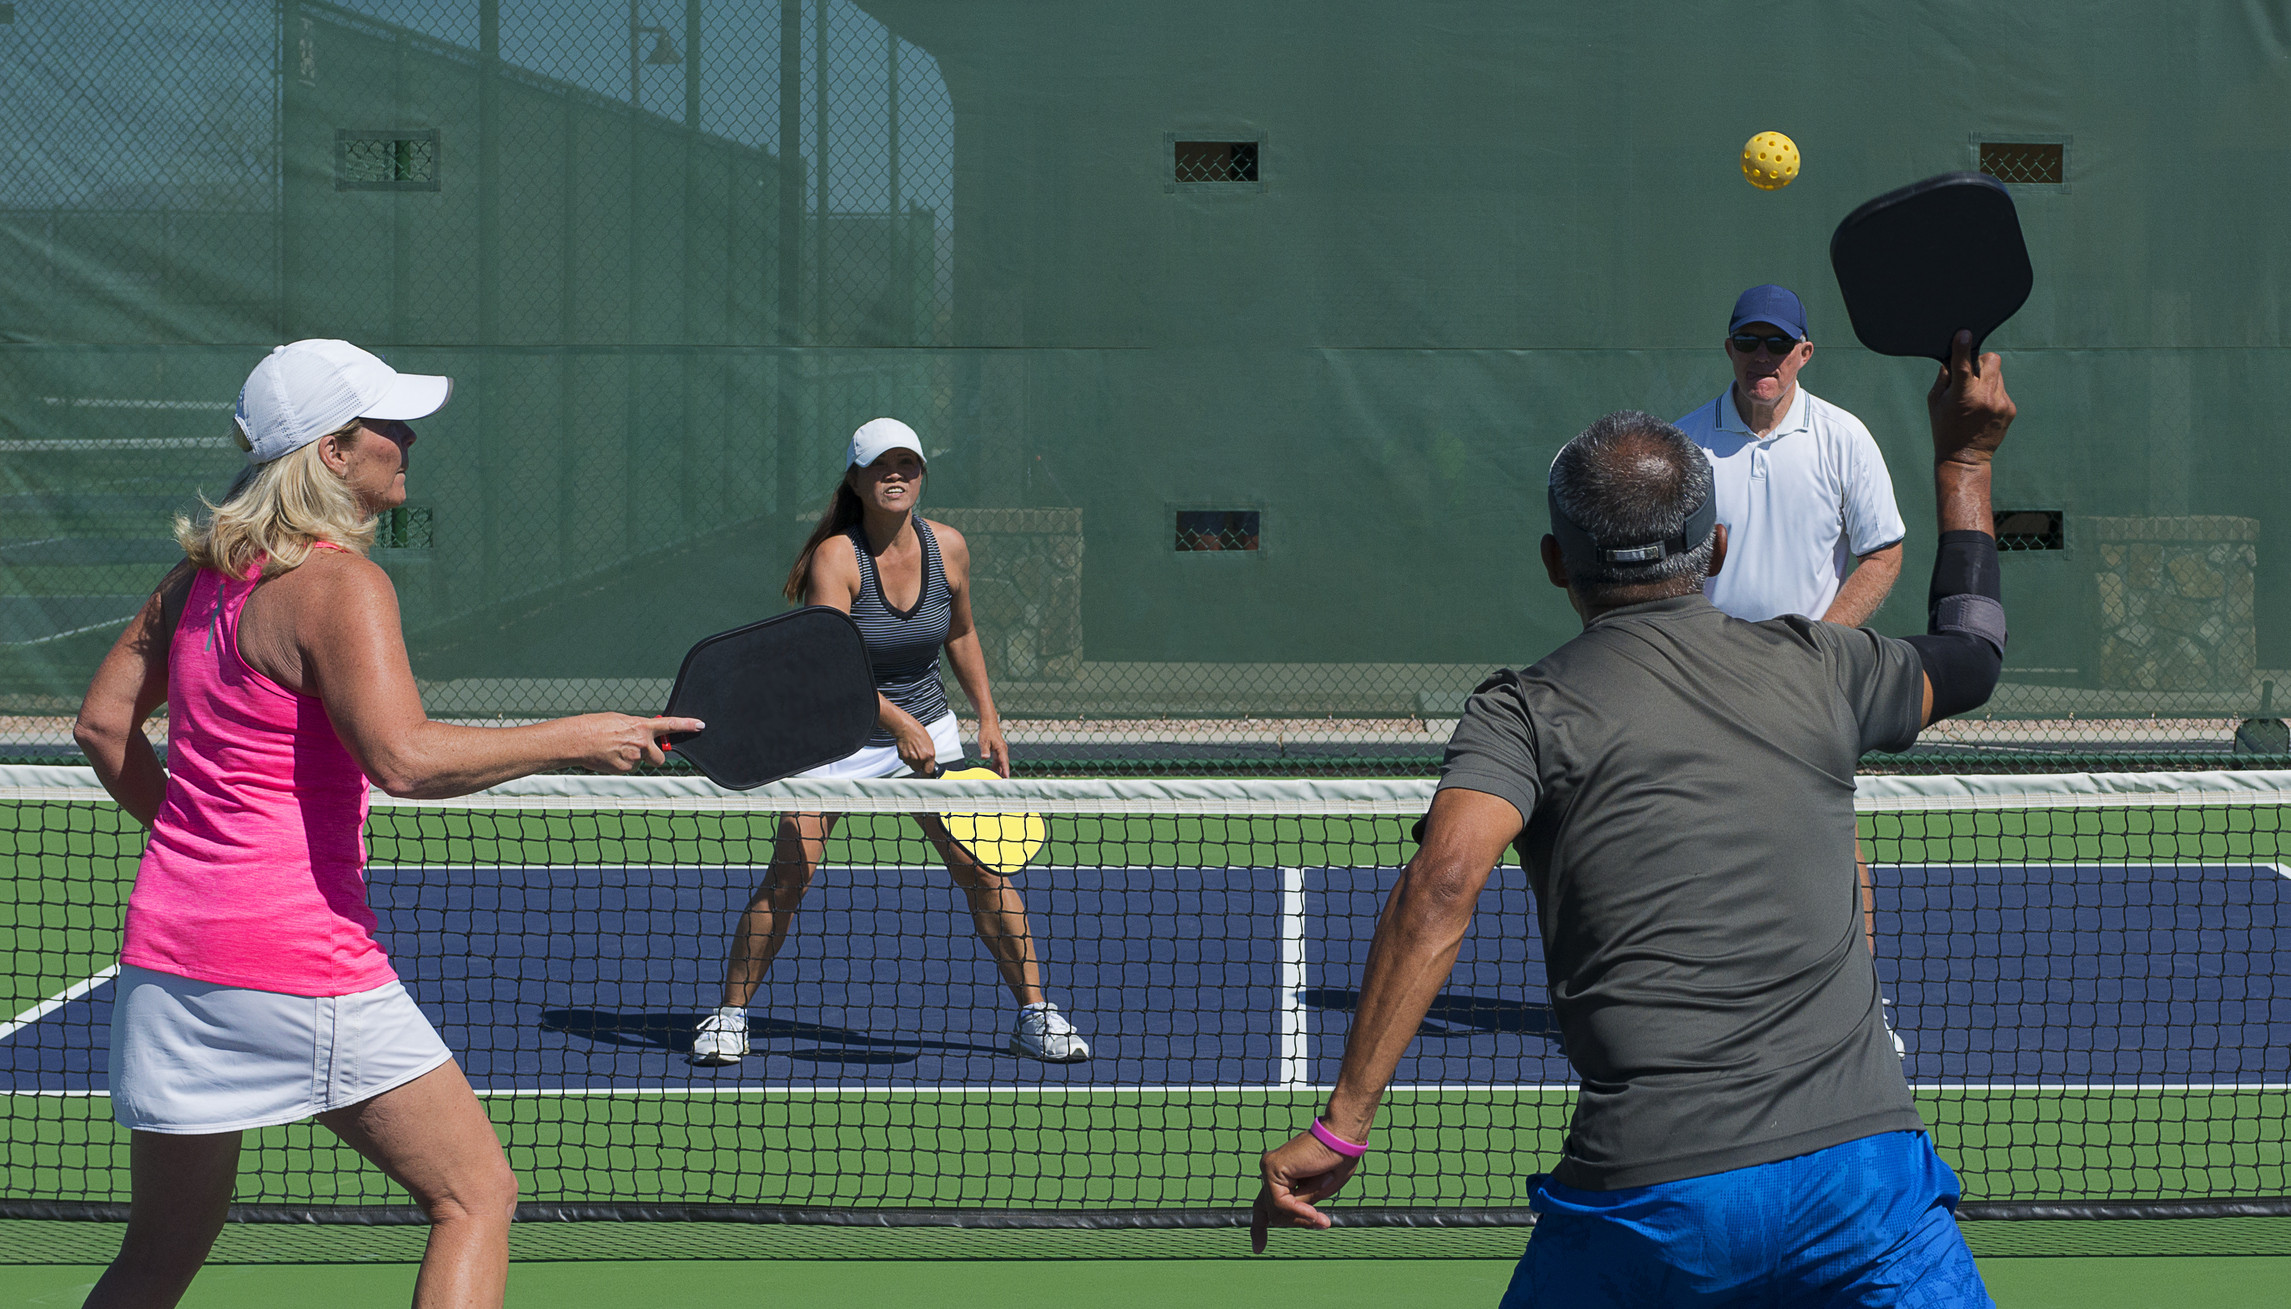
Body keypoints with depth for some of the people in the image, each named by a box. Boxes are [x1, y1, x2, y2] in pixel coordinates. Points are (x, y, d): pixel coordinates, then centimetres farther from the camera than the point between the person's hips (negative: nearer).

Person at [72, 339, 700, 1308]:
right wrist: (577, 741, -19)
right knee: (475, 1196, 3)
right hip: (301, 959, -8)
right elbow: (403, 758, -26)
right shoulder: (340, 583, -13)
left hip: (167, 941, 8)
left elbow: (103, 726, 18)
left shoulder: (202, 574, 11)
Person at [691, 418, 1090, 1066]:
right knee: (787, 878, -12)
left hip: (928, 729, 3)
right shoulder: (836, 556, -20)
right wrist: (897, 723, -41)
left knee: (982, 868, -6)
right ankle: (729, 1015, 5)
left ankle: (1034, 1014, 5)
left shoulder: (948, 548, -5)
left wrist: (988, 718, 9)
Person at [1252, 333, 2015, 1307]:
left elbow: (1442, 885, -16)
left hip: (1646, 1205, -1)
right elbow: (1972, 655, 33)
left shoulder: (1525, 714, 2)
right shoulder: (1813, 667, 11)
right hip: (1864, 1169, 1)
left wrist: (1341, 1126, -18)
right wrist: (1964, 457, 45)